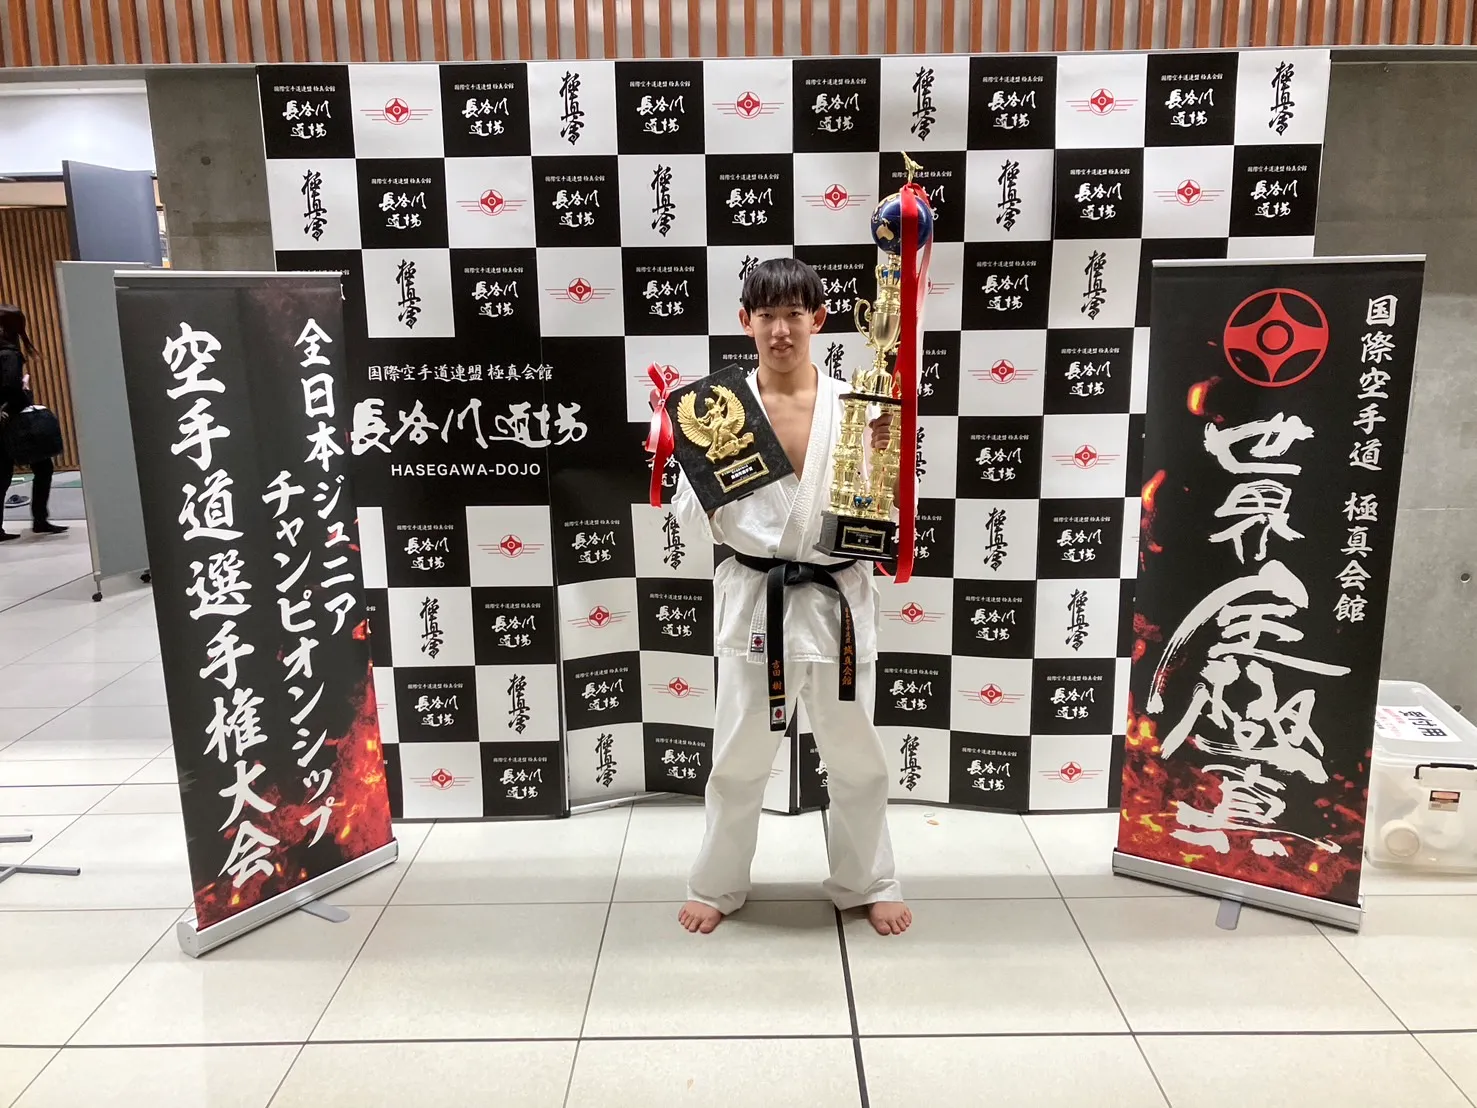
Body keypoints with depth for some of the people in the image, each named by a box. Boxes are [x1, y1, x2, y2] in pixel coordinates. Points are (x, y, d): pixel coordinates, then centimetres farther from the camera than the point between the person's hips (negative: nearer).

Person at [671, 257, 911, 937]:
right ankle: (717, 885, 34)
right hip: (754, 600, 0)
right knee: (738, 759, 13)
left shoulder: (852, 406, -3)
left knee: (856, 758, 15)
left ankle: (867, 884, 36)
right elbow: (696, 523, -1)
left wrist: (881, 457, -18)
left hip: (836, 599, 1)